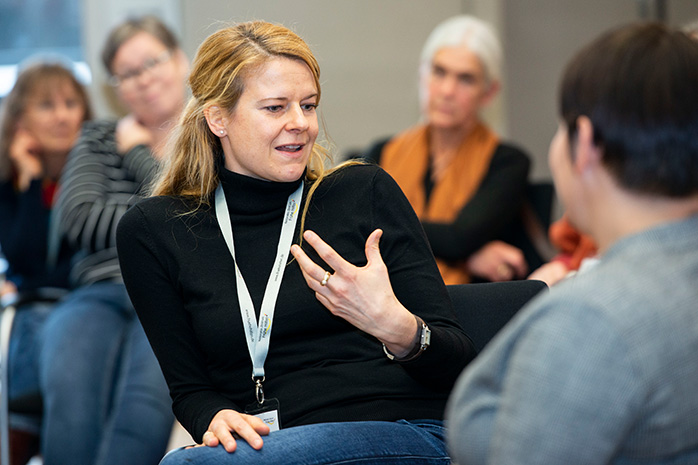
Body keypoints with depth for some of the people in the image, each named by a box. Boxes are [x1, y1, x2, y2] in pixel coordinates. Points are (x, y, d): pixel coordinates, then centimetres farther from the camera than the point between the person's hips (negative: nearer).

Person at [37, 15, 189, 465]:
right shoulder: (98, 139, 24)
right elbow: (76, 221, 7)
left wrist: (137, 153, 9)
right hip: (100, 294, 2)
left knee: (146, 396, -38)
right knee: (70, 390, -35)